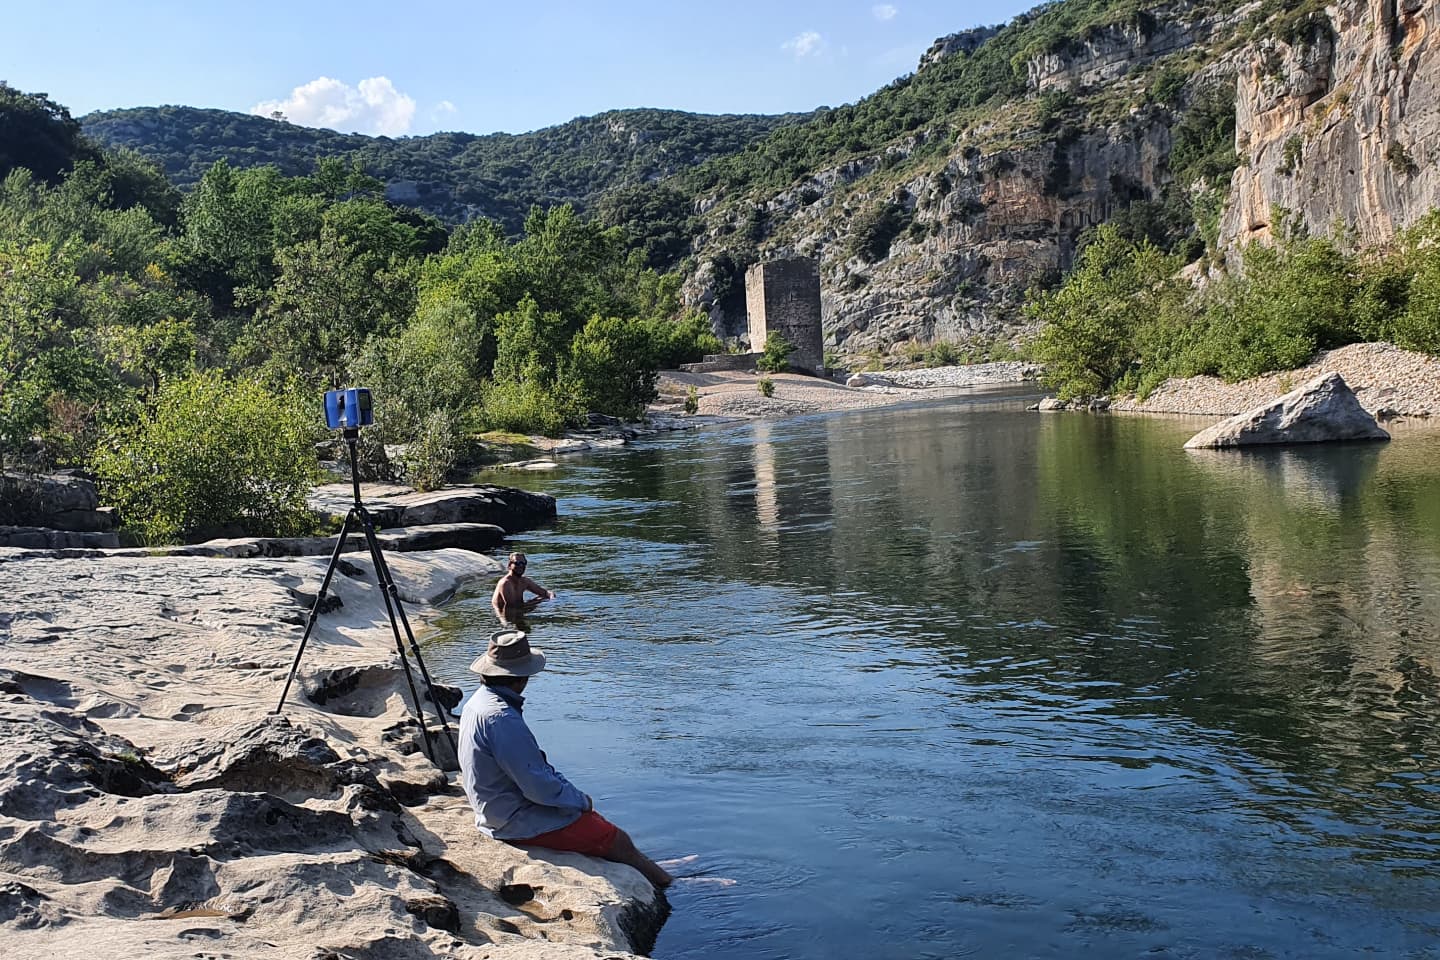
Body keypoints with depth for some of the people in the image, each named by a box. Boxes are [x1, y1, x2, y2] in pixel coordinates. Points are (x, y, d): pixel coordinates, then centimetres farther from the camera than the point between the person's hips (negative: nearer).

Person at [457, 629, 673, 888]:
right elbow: (538, 786, -26)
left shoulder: (480, 701, 5)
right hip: (518, 822, -10)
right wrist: (581, 800, -9)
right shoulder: (502, 718, -29)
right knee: (618, 841, -4)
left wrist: (573, 794, 7)